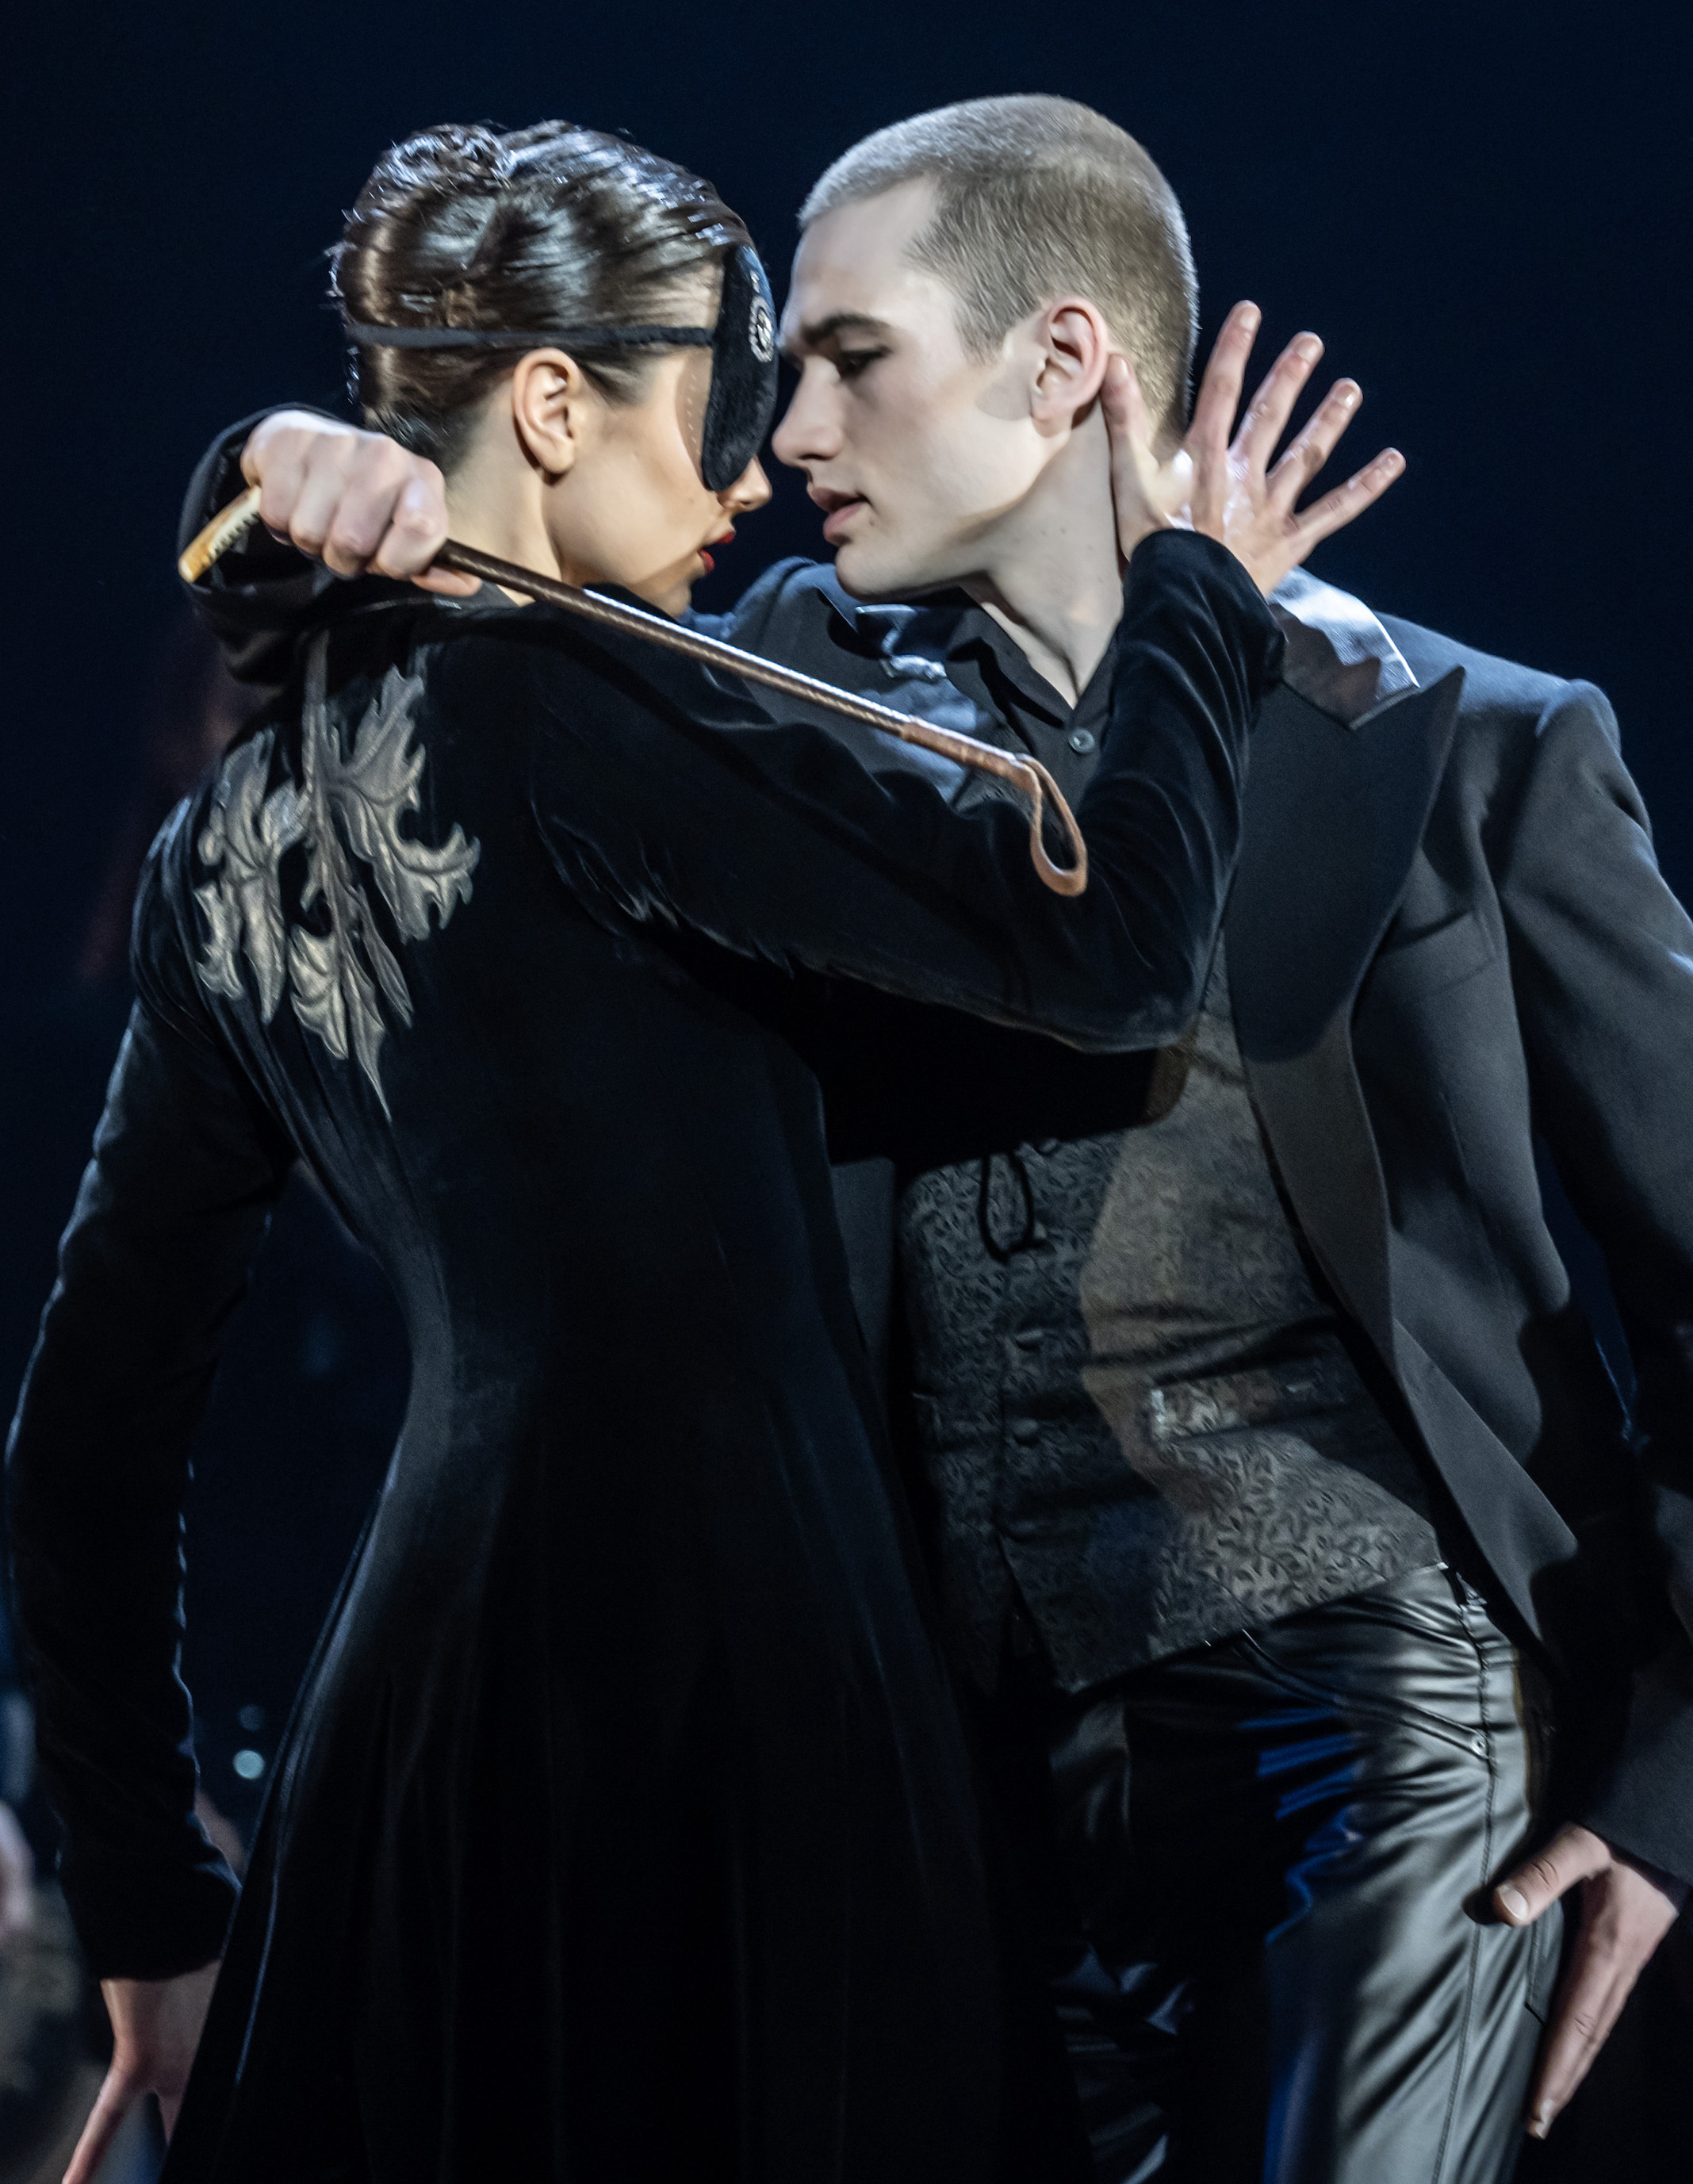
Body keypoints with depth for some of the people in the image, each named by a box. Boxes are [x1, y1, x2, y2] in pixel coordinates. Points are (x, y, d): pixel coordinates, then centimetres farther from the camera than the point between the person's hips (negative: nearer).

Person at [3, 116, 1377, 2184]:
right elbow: (1110, 944, -19)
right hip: (716, 1683, -8)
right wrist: (1194, 592, -2)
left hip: (419, 1686, 8)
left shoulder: (233, 840, 10)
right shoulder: (563, 715, -13)